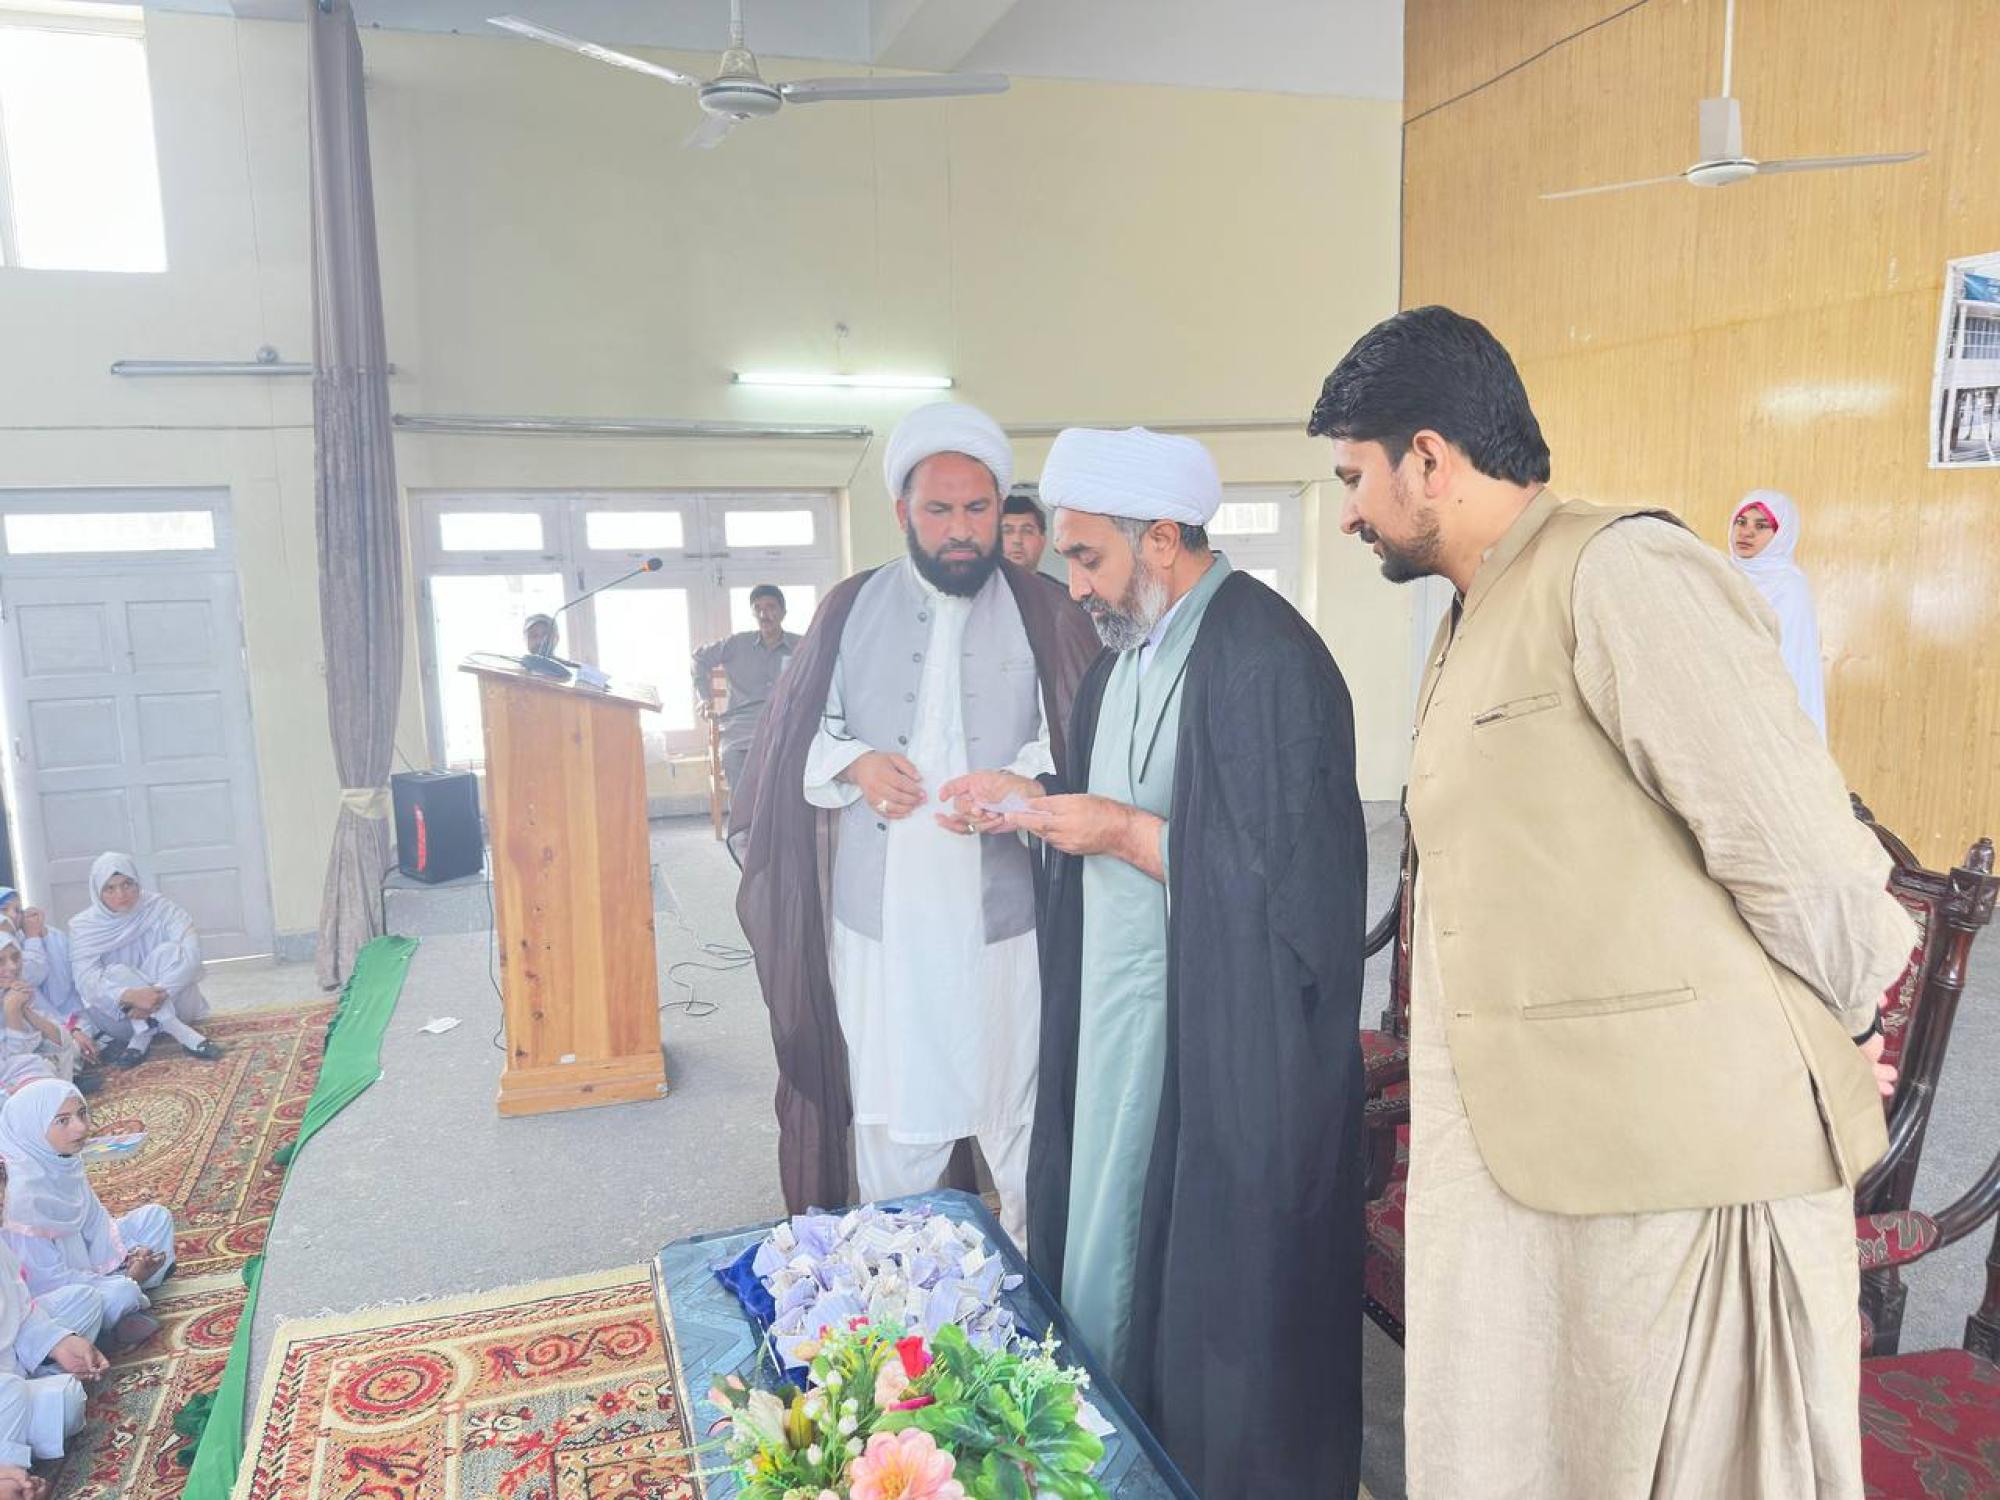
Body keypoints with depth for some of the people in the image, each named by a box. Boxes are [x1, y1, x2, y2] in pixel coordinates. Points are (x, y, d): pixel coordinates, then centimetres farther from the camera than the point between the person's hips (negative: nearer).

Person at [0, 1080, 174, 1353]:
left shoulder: (64, 1163, -6)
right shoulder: (26, 1192, -30)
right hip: (47, 1292, -9)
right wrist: (125, 1280, -18)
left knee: (155, 1215, 8)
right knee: (120, 1293, -33)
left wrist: (130, 1255, -8)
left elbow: (96, 1222, 7)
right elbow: (46, 1277, -25)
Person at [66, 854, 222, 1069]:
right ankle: (182, 1033, -33)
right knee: (115, 974, -29)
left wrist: (158, 995, -38)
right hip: (123, 1015, 1)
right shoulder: (83, 926, -8)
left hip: (171, 1003, 0)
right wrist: (130, 996, -43)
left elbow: (191, 952, -23)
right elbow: (86, 979, -23)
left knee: (170, 951, -25)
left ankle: (143, 1037, -24)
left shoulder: (158, 906, -9)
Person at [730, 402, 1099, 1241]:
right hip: (879, 921, 1)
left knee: (1020, 1125, 11)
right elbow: (798, 738, 10)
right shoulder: (851, 609, 6)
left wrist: (1018, 786, -23)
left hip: (1004, 918, -1)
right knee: (892, 1132, 12)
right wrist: (853, 762, -11)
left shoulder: (1043, 617, 1)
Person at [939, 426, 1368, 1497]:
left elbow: (1286, 875, -23)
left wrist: (1124, 834, -19)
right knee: (1103, 1219, 17)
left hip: (1216, 1031, -8)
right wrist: (1029, 801, 5)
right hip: (1114, 1005, 9)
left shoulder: (1267, 659, -20)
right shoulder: (1128, 648, 10)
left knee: (1208, 1276, 7)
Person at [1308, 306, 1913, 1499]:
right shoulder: (1473, 622, 16)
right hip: (1509, 1163, 9)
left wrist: (1844, 1037, -1)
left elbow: (1800, 845, -15)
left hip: (1671, 1160, -8)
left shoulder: (1619, 571, -14)